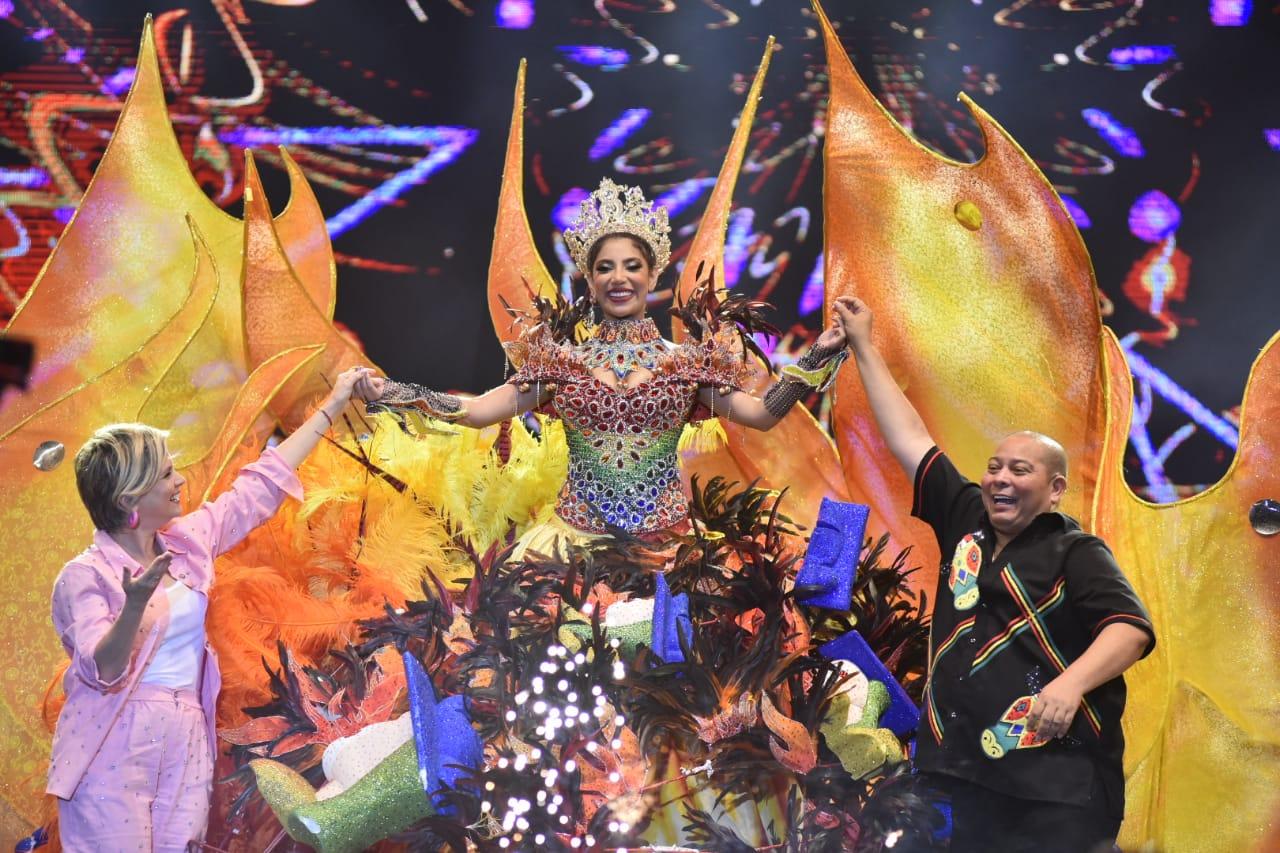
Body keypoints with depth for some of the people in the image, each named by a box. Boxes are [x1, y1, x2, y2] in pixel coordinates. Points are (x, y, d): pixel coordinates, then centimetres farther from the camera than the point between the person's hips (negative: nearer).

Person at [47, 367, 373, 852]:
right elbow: (103, 670, -21)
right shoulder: (85, 576, -11)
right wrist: (134, 605, -39)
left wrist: (332, 407, 17)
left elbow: (260, 487, 14)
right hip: (115, 751, -6)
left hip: (188, 744, 6)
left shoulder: (188, 542, 7)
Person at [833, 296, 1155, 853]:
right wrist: (862, 346, 21)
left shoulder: (1076, 553, -2)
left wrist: (1072, 683, -32)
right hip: (969, 777, 6)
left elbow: (1131, 627, -15)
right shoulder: (966, 521, 14)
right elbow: (909, 438, 18)